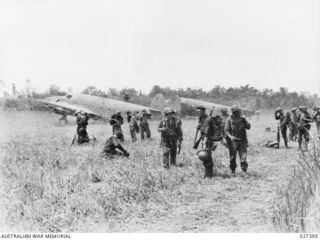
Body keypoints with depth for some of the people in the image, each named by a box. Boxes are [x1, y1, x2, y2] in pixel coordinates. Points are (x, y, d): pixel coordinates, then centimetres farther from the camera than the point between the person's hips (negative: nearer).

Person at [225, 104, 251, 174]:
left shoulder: (242, 118, 5)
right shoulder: (229, 120, -3)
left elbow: (248, 127, 0)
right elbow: (226, 130, -7)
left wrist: (245, 120, -16)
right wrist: (230, 136, -25)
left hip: (243, 140, 2)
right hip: (233, 141, -1)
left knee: (243, 156, -8)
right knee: (233, 157, 5)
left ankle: (244, 170, -8)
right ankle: (233, 170, 21)